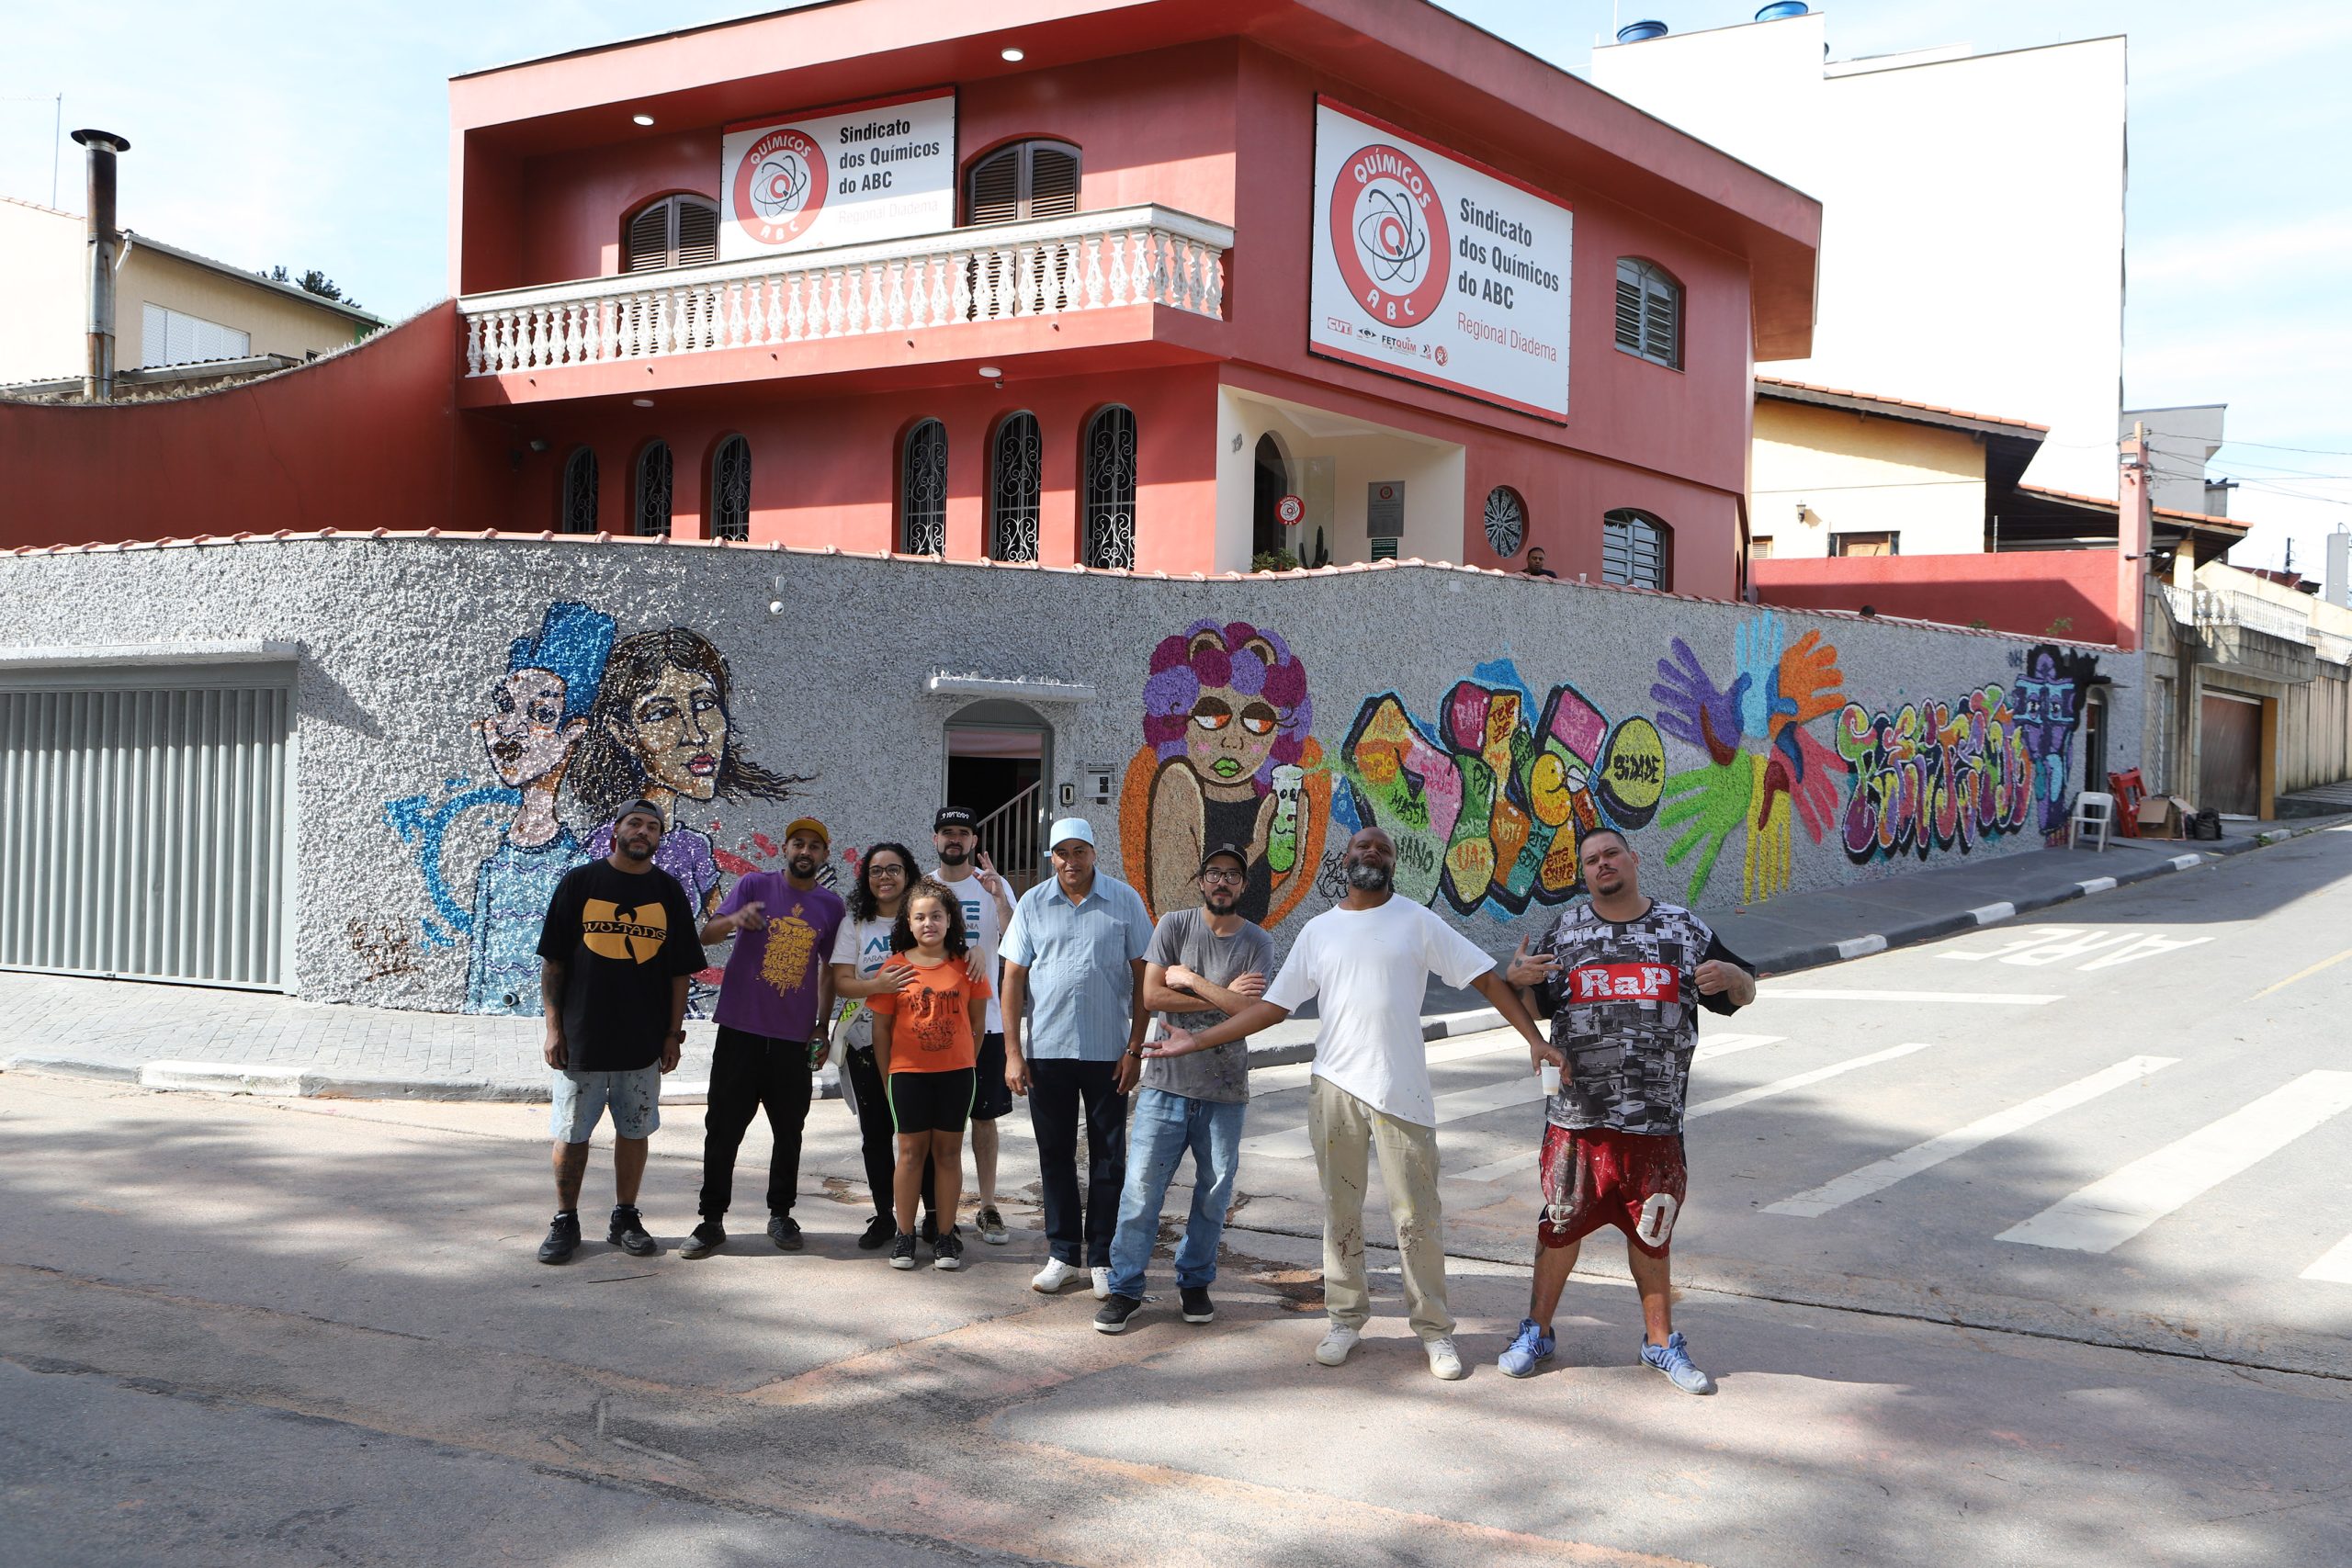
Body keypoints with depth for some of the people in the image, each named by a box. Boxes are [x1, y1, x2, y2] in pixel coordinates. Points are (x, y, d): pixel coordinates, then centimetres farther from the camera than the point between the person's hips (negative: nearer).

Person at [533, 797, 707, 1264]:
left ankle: (625, 1217, 21)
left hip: (644, 1041, 2)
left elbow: (680, 971, 9)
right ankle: (565, 1222, 15)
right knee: (571, 1134, 4)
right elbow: (553, 962, 2)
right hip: (581, 1037, -2)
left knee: (634, 1131, 8)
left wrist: (674, 1033, 3)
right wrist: (553, 1027, -4)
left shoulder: (669, 892, 7)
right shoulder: (579, 882, 1)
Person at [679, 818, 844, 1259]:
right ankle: (712, 1220, 8)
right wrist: (736, 919, -30)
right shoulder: (754, 885, 0)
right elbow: (708, 933, -8)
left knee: (789, 1131, 7)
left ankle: (781, 1215, 21)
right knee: (723, 1128, 1)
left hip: (795, 1039, 2)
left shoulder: (831, 904, 7)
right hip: (741, 1029, -2)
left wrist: (822, 1028, 10)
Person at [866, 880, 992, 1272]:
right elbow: (881, 1027, 2)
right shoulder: (895, 967, -2)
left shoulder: (966, 964, 0)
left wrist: (968, 1063, 4)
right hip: (908, 1073, 0)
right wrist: (886, 1079, 2)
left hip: (956, 1071, 1)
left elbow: (978, 1020, 7)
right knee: (911, 1151, 5)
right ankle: (904, 1235, 15)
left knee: (948, 1151, 6)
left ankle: (946, 1236, 14)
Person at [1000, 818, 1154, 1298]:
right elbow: (1013, 979, 4)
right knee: (1055, 1155, 9)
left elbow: (1142, 976, 1)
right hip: (1046, 1051, 1)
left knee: (1107, 1156, 5)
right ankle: (1063, 1254, 21)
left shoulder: (1125, 901, -1)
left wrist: (1135, 1048, -4)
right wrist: (1013, 1053, -2)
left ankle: (1103, 1257, 16)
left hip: (1108, 1051, -1)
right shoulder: (1032, 904, 2)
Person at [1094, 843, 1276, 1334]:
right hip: (1166, 1080, -1)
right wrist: (1223, 995, -10)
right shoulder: (1174, 925, 1)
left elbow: (1251, 1010, -13)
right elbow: (1152, 995, -9)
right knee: (1142, 1187, -2)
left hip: (1224, 1090, 1)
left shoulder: (1258, 942, 1)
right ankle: (1125, 1288, 8)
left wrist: (1190, 979, -9)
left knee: (1214, 1192, 9)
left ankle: (1194, 1282, 25)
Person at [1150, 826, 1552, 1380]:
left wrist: (1534, 1038, -12)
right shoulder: (1318, 931, 8)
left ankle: (1434, 1329, 13)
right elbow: (1274, 1005, 10)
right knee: (1340, 1210, 9)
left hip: (1401, 1090, -2)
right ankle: (1346, 1319, 23)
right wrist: (1198, 1041, 6)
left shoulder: (1417, 921, 1)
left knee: (1417, 1215, 0)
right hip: (1335, 1088, 3)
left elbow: (1487, 978, -1)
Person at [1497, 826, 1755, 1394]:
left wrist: (1730, 977, -13)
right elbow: (1532, 1008, 10)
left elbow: (1744, 993, 11)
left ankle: (1660, 1342, 26)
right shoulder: (1563, 931, 6)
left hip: (1656, 1116, 0)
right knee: (1561, 1222, 7)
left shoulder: (1685, 929, 6)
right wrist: (1518, 979, -13)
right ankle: (1536, 1333, 24)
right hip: (1576, 1112, 0)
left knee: (1651, 1231, 10)